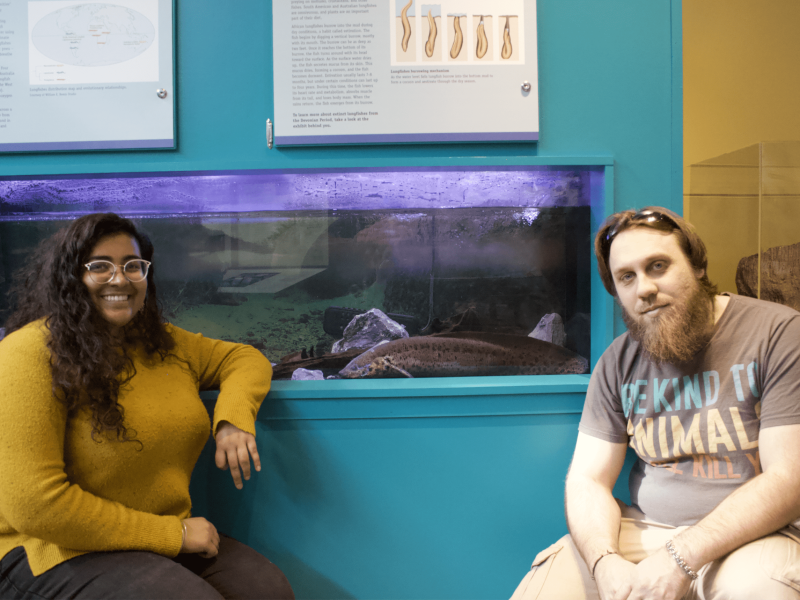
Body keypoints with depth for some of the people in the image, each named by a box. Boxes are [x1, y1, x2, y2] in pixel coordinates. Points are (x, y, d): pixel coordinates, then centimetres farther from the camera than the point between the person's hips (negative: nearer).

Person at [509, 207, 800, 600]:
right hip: (640, 529, 3)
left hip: (750, 535, -3)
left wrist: (682, 557, -23)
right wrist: (605, 562, -19)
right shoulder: (618, 363, 5)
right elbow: (587, 480, 2)